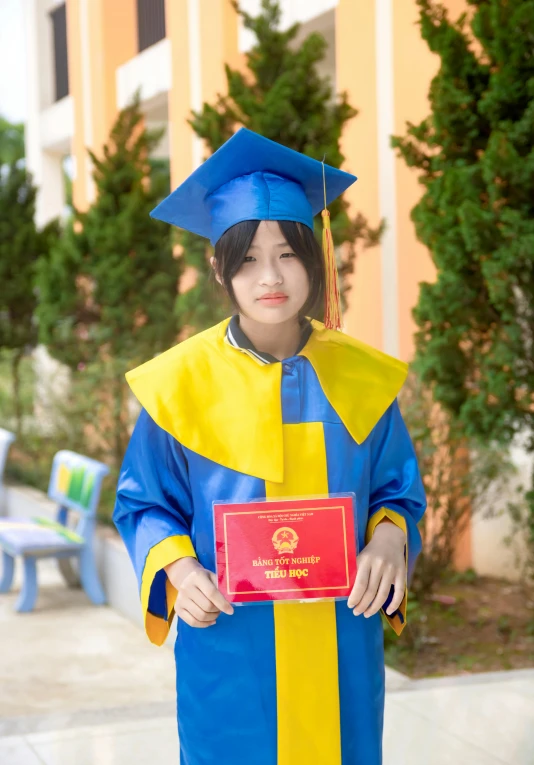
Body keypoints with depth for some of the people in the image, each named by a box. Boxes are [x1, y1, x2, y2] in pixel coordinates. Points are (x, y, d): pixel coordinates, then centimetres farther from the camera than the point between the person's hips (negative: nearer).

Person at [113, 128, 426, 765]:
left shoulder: (361, 378, 0)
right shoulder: (182, 383, -6)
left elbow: (398, 489, 9)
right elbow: (145, 503, 2)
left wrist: (388, 537, -13)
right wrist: (179, 569, -17)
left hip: (340, 650, 2)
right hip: (229, 648, -2)